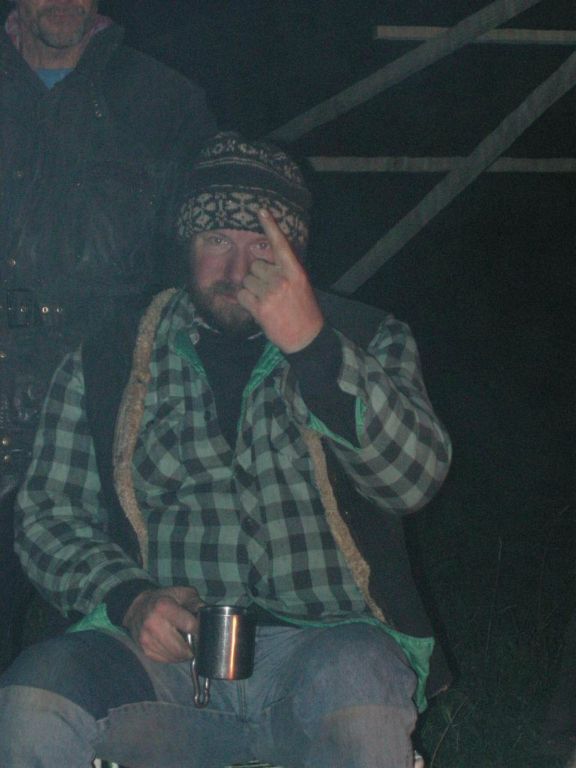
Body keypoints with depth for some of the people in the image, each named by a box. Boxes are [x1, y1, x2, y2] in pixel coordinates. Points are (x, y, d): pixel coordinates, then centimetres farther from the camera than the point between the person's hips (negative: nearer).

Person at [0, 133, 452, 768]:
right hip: (164, 647, 2)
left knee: (354, 684, -38)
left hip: (324, 639, -1)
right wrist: (127, 598, -7)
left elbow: (416, 478, -4)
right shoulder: (104, 365, 15)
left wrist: (314, 350, -17)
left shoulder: (364, 340, 13)